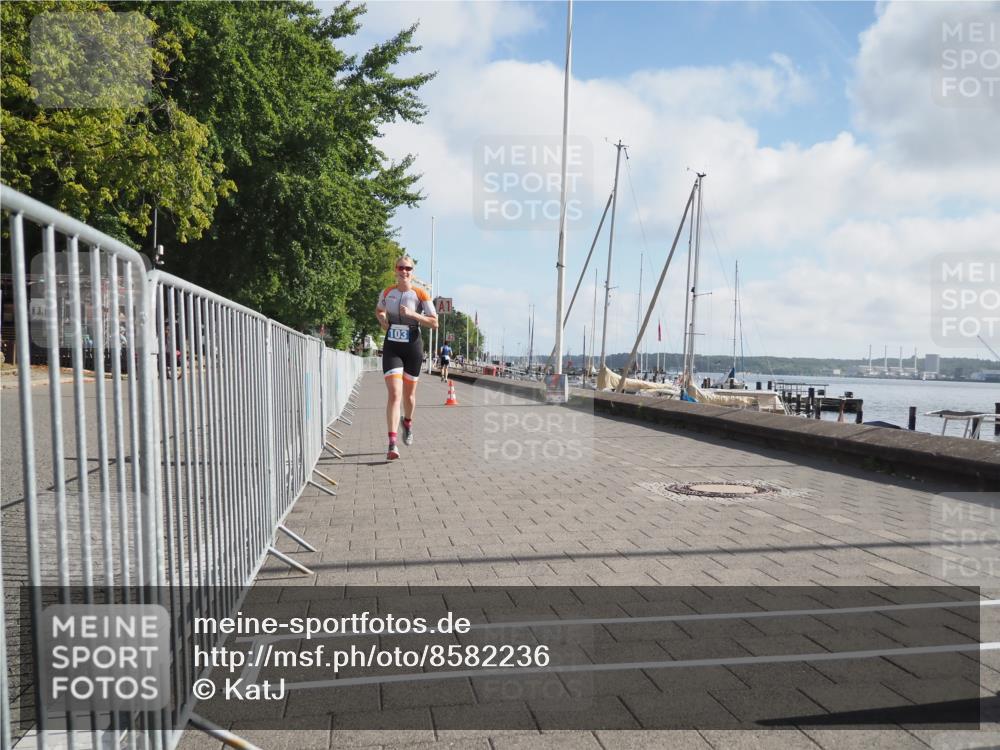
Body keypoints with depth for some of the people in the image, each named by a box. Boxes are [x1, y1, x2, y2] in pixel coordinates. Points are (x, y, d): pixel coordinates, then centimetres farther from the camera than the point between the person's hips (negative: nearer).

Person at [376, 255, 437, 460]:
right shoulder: (387, 292, 5)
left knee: (409, 394, 14)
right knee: (394, 394, -14)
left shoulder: (421, 294, -4)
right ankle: (392, 444, -17)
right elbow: (379, 310, 26)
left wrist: (412, 314, -20)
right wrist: (382, 320, 4)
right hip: (391, 347, 0)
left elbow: (434, 323, -8)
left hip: (413, 347, 0)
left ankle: (408, 423, 46)